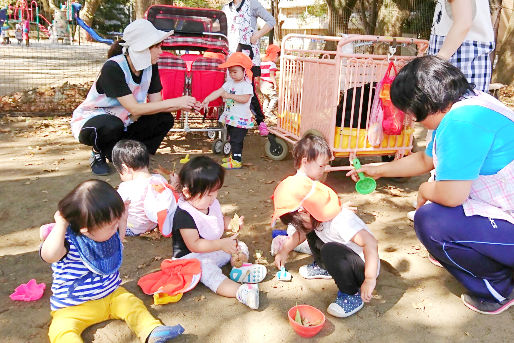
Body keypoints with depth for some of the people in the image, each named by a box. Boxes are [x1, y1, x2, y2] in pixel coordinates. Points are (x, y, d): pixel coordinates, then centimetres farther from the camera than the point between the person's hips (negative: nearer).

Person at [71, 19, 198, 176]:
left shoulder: (151, 67, -7)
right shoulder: (113, 68, -28)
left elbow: (156, 104, -9)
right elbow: (135, 109, -33)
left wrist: (183, 106, -27)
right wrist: (175, 102, -33)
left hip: (122, 122, 6)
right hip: (90, 122, -6)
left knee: (165, 119, -14)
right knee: (112, 125, -40)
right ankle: (99, 153, -7)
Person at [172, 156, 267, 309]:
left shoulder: (212, 204, 3)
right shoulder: (184, 215, -24)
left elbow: (221, 221, 20)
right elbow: (194, 245, -29)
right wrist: (221, 244, -34)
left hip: (215, 250, 9)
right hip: (192, 258, -9)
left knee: (240, 246, 6)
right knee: (207, 270, -36)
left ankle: (239, 267, -22)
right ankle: (240, 291, -54)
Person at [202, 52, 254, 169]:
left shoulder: (246, 85, -13)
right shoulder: (229, 83, 8)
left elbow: (245, 99, -25)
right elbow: (219, 91, 2)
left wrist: (230, 96, -27)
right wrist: (207, 99, -10)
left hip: (240, 119, -8)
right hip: (230, 118, 8)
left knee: (236, 140, -6)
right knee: (232, 139, 20)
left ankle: (236, 161, -1)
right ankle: (233, 156, 34)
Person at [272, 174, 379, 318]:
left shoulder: (339, 222, -34)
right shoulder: (316, 217, -6)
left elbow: (370, 242, -42)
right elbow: (301, 233, 13)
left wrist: (370, 280, -42)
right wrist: (284, 251, 11)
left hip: (365, 267, -8)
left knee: (330, 251, -35)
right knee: (312, 233, 5)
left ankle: (353, 295, -16)